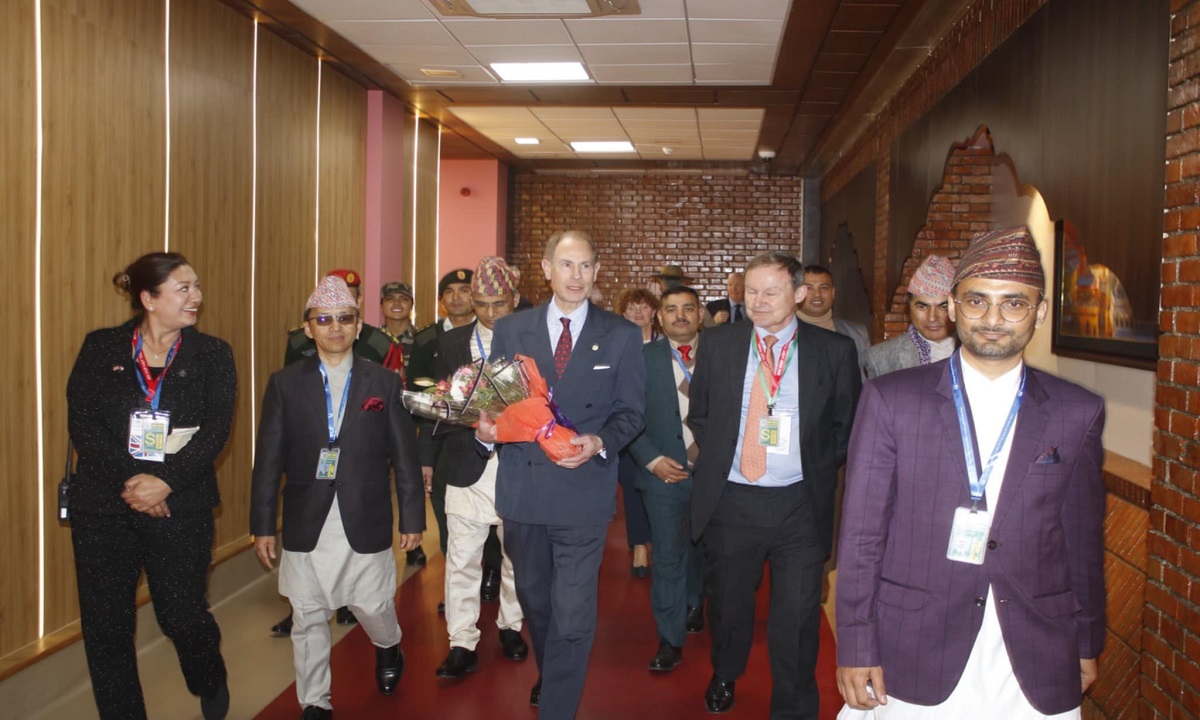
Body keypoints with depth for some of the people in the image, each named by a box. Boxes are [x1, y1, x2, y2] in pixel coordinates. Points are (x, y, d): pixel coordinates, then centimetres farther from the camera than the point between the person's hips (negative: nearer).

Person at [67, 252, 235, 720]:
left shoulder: (212, 355, 2)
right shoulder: (100, 348, 3)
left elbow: (215, 431, -6)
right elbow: (82, 423, -5)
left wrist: (166, 482, -18)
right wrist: (128, 482, -15)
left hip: (181, 507, -1)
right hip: (103, 506, 1)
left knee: (183, 615, 1)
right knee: (106, 625, 5)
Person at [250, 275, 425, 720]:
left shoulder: (384, 383, 3)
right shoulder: (285, 384, 3)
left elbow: (404, 455, 3)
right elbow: (268, 461, 3)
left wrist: (412, 517, 2)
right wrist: (262, 525, 1)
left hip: (365, 524, -1)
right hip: (306, 526, 1)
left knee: (373, 606, 8)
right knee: (308, 619, 8)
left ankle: (387, 648, 43)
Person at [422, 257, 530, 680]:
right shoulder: (452, 342, 6)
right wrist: (427, 456, 9)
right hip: (467, 465, 1)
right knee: (462, 558, 0)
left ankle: (510, 626, 33)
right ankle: (462, 644, 9)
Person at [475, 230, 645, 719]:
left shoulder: (622, 336, -1)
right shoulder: (510, 329, 4)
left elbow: (630, 412, 0)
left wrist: (599, 442, -19)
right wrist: (486, 429, -16)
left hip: (584, 492, -3)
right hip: (522, 489, 3)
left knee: (572, 617, -6)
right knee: (535, 601, 22)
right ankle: (548, 677, 48)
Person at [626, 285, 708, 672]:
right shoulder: (643, 358, -2)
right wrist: (652, 460, -12)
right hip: (665, 473, -2)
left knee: (702, 548, 19)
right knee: (668, 557, 0)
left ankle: (694, 604, 45)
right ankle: (670, 640, 11)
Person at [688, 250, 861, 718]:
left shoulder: (834, 351, -2)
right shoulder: (719, 343, 2)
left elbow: (847, 425, 6)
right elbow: (698, 413, 13)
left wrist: (818, 469, 1)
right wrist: (719, 455, 5)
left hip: (800, 506, -2)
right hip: (730, 500, 2)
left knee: (797, 618, 3)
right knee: (727, 602, 19)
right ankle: (725, 676, 48)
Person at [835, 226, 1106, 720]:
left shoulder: (1079, 413, 2)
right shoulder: (890, 400, -5)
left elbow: (1083, 539, 9)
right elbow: (861, 534, -5)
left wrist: (1088, 644, 13)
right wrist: (856, 649, -5)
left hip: (1037, 663, 2)